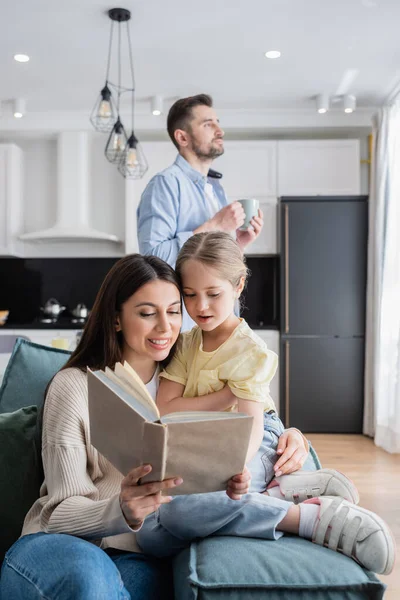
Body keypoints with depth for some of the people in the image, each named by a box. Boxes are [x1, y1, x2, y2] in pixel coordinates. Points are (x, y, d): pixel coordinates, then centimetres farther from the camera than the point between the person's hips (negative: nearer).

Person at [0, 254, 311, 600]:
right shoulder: (74, 387, -10)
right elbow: (62, 511, -11)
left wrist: (231, 480, -19)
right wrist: (122, 510, -32)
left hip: (140, 553, 2)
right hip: (61, 542, -2)